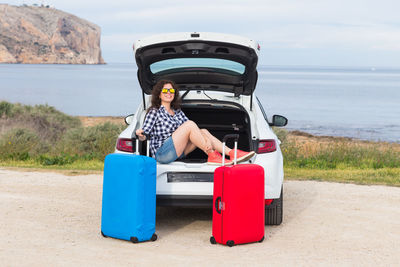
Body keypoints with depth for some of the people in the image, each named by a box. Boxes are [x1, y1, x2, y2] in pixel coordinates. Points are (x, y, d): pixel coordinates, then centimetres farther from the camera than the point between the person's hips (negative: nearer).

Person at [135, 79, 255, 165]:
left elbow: (193, 130, 6)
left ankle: (232, 153, -15)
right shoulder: (154, 111, -2)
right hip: (161, 153, -7)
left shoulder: (177, 111, 17)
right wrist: (140, 134, -31)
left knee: (203, 131, -5)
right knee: (190, 124, -21)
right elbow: (144, 136, -7)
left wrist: (207, 140, -12)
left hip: (177, 152, 7)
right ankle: (212, 156, -19)